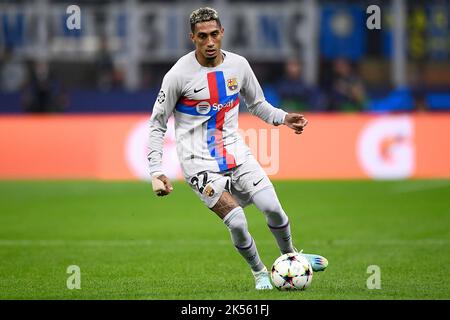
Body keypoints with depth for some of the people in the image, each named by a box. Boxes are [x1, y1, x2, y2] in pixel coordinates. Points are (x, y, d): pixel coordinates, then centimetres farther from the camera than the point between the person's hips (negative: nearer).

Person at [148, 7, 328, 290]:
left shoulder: (238, 65, 0)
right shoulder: (179, 75, -13)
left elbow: (257, 104, 17)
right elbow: (157, 123, -5)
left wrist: (283, 118, -3)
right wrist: (157, 172, -11)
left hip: (236, 152, 4)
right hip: (200, 162, -4)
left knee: (273, 208, -9)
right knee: (237, 223, -18)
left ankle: (290, 256, 20)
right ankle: (259, 272, 9)